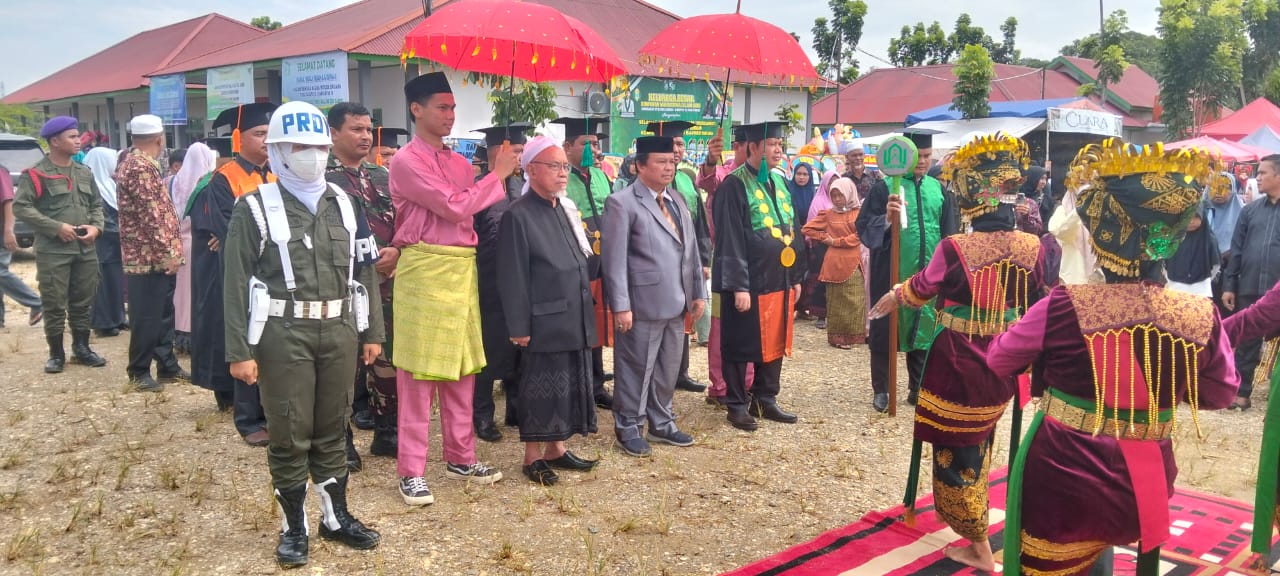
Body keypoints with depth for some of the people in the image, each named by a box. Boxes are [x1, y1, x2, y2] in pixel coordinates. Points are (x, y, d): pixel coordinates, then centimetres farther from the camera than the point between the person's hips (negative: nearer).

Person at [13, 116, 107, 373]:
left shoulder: (84, 173, 13)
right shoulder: (36, 174, -6)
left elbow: (96, 204, 18)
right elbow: (20, 207, -10)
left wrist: (96, 227, -2)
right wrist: (56, 227, -16)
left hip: (86, 250, 5)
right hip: (52, 251, -5)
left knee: (83, 302, 11)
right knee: (54, 305, 1)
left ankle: (81, 347, 25)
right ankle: (56, 354, 12)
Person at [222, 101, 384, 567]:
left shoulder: (344, 205, 10)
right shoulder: (255, 209, -4)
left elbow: (364, 271, 13)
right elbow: (237, 284, -6)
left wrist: (371, 332, 11)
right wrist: (240, 351, -10)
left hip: (339, 331, 4)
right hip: (283, 335, -4)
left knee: (332, 429, 14)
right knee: (289, 434, 5)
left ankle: (336, 517, 28)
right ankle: (293, 526, 21)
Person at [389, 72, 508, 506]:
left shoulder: (459, 162, 15)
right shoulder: (407, 161, -8)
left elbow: (479, 212, 14)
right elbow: (454, 208, -15)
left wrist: (496, 177, 3)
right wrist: (498, 175, -8)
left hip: (463, 269, 7)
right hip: (424, 270, -7)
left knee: (462, 369, 14)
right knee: (418, 374, -1)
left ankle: (460, 457, 27)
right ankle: (411, 471, 9)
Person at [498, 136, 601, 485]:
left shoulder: (566, 210, 11)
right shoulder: (518, 215, -12)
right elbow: (512, 277, -14)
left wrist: (585, 311, 15)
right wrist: (519, 327, -16)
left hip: (573, 318, 7)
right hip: (544, 321, -7)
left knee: (568, 385, 14)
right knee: (541, 389, 2)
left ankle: (556, 449, 27)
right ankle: (533, 457, 16)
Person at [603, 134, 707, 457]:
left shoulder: (678, 200, 13)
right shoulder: (623, 203, -10)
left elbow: (691, 250, 14)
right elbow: (614, 258, -14)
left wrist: (698, 293, 11)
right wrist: (621, 306, -18)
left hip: (675, 303, 7)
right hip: (642, 304, -7)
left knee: (668, 368, 16)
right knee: (636, 369, 5)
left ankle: (661, 423, 31)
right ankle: (629, 428, 20)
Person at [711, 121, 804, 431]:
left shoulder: (779, 182, 12)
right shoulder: (735, 185, -12)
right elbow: (730, 241, -17)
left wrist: (796, 276, 15)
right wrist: (738, 286, -20)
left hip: (778, 280, 8)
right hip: (749, 283, -8)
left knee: (774, 343, 15)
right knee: (741, 345, 4)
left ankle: (765, 400, 28)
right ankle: (737, 405, 15)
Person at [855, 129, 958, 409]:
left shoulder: (939, 189, 8)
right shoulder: (885, 187, -5)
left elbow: (949, 232, 13)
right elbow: (863, 226, -10)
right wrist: (887, 219, -29)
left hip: (928, 272, 4)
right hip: (891, 270, -4)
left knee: (923, 329, 9)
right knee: (885, 329, 3)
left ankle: (918, 389, 21)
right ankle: (881, 389, 15)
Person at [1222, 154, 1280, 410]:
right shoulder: (1250, 209, 8)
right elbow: (1237, 249, 8)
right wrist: (1229, 285, 4)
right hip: (1249, 288, 3)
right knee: (1246, 342, 8)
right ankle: (1242, 392, 16)